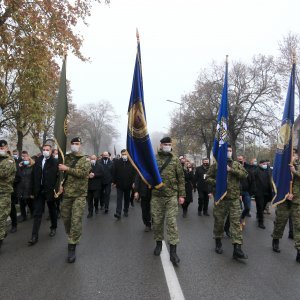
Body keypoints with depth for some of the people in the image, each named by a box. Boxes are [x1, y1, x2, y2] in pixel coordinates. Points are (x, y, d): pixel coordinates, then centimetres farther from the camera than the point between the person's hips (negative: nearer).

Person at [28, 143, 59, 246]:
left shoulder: (55, 162, -8)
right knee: (37, 213, 1)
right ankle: (34, 236, 4)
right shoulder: (38, 160, 4)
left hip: (50, 191, -3)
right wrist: (34, 189, 4)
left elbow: (58, 176, -9)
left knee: (52, 211, 16)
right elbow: (35, 175, 7)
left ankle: (53, 228, 37)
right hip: (39, 191, 3)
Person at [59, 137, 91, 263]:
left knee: (76, 220, -10)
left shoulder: (85, 160, -2)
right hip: (66, 193, 5)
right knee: (65, 218, 12)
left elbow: (83, 172, -19)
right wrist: (61, 184, 3)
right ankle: (72, 238, 36)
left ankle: (72, 248, -3)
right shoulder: (67, 158, 11)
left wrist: (67, 169, -19)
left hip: (79, 194, -5)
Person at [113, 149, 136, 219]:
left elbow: (134, 173, -3)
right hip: (119, 184, -1)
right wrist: (114, 182, -1)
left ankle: (126, 211, 29)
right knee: (119, 198, -5)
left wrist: (133, 182, -7)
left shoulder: (131, 162, -3)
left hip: (128, 184, 1)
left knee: (127, 198, 14)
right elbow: (114, 173, 2)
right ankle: (118, 213, -7)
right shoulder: (117, 162, -1)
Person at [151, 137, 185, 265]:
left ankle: (173, 251, 2)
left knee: (172, 222, -3)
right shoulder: (153, 159, 3)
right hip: (156, 196, 1)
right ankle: (159, 243, 31)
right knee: (157, 221, 10)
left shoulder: (175, 160, 3)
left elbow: (181, 178, 4)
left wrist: (181, 195, 0)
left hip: (172, 196, -1)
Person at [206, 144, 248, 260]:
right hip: (220, 198, -1)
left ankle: (237, 248, -2)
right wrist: (217, 183, -14)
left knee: (236, 222, -3)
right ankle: (218, 242, 29)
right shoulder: (216, 165, 3)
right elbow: (208, 178, 3)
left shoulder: (237, 165, 10)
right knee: (219, 221, 9)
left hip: (234, 198, 1)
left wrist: (231, 170, -15)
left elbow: (244, 174, -5)